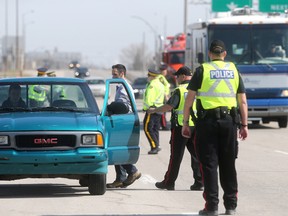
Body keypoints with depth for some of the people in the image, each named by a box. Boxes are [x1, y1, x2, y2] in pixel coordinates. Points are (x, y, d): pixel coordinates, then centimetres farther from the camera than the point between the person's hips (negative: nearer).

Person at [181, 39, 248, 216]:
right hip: (229, 121, 3)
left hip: (207, 121, -3)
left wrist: (185, 123, 2)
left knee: (209, 164, 0)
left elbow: (189, 99, -3)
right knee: (228, 164, 11)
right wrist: (244, 125, 11)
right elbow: (243, 101, 8)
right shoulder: (233, 70, 10)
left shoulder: (202, 70, 1)